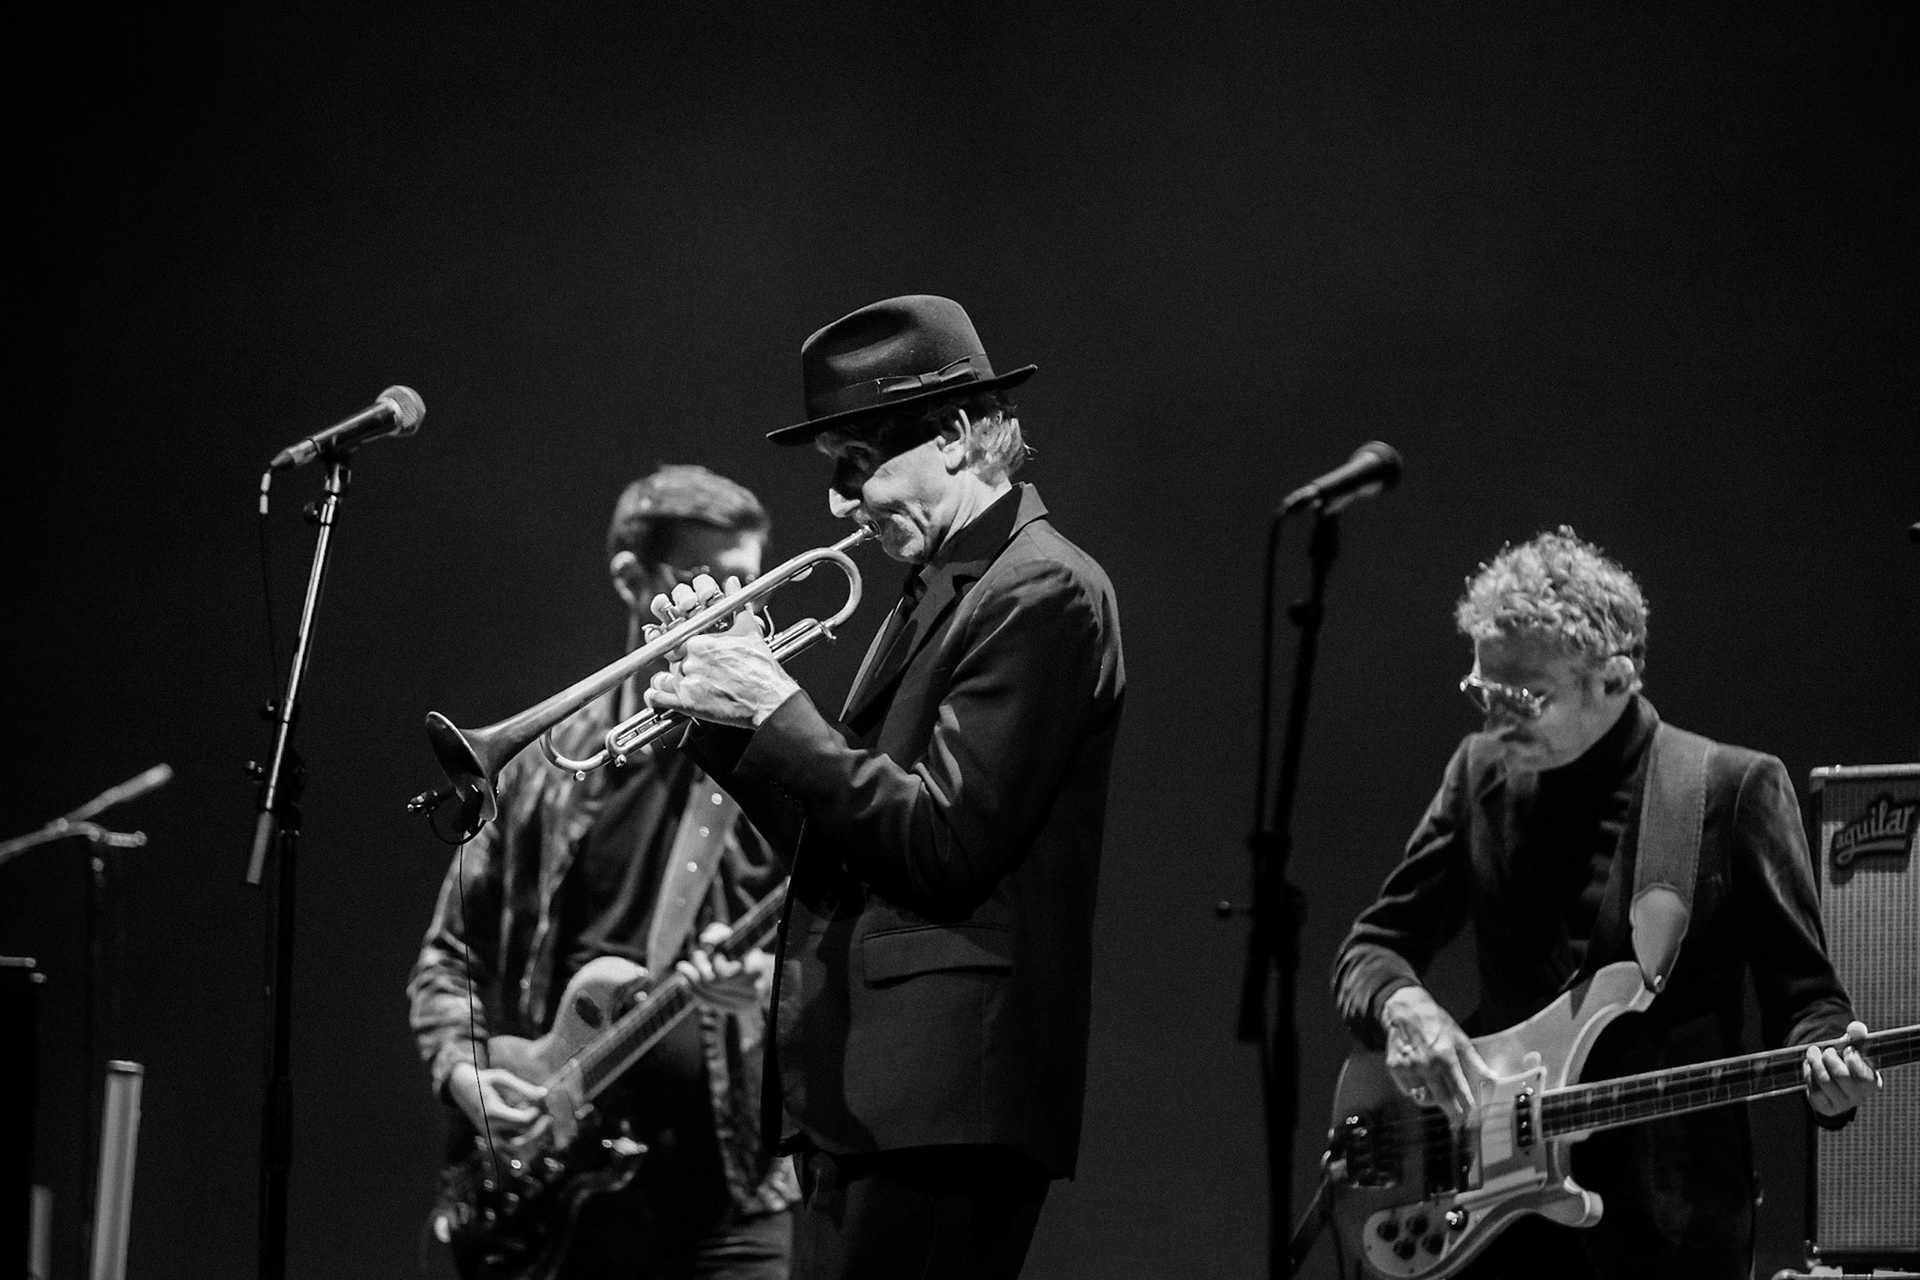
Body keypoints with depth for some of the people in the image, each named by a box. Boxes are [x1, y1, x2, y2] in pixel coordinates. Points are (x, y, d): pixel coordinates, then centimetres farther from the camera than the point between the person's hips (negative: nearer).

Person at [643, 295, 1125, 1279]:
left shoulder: (1042, 592, -10)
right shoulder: (942, 587, 19)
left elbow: (943, 842, -18)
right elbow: (840, 830, 20)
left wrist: (778, 712, -13)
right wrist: (724, 710, 7)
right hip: (856, 1091, 10)